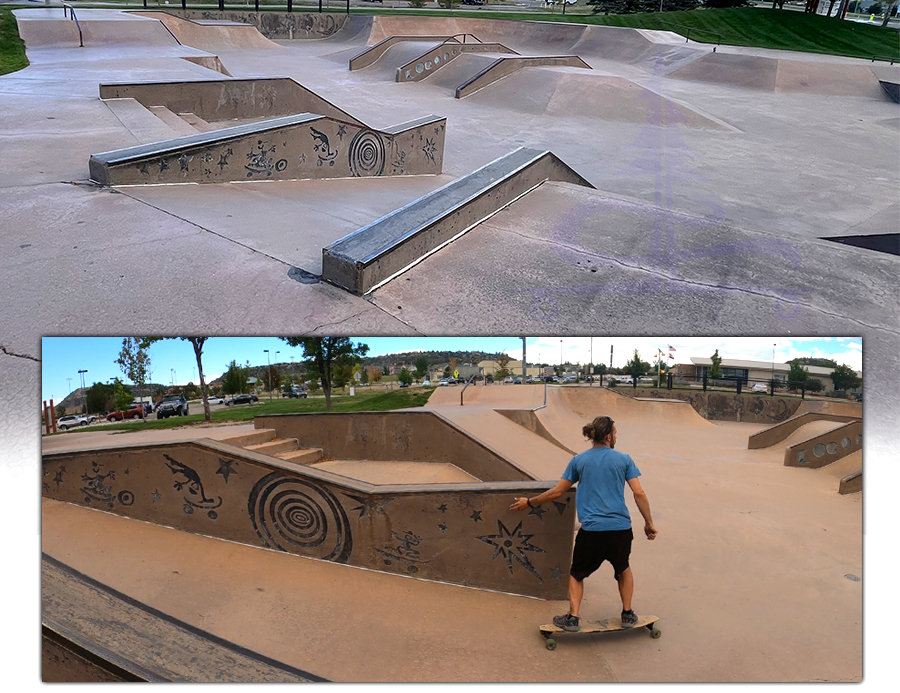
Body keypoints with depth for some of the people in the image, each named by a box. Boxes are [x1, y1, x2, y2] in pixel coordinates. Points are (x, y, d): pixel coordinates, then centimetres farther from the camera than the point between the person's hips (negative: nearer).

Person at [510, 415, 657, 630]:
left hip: (591, 529, -1)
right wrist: (649, 523, 8)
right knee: (623, 568, 29)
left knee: (577, 573, 19)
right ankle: (628, 614, 30)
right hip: (621, 527, 1)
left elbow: (557, 492, 6)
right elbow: (639, 494, -2)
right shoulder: (624, 459, 2)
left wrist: (529, 503, 19)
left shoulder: (579, 460, 4)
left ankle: (572, 617, 12)